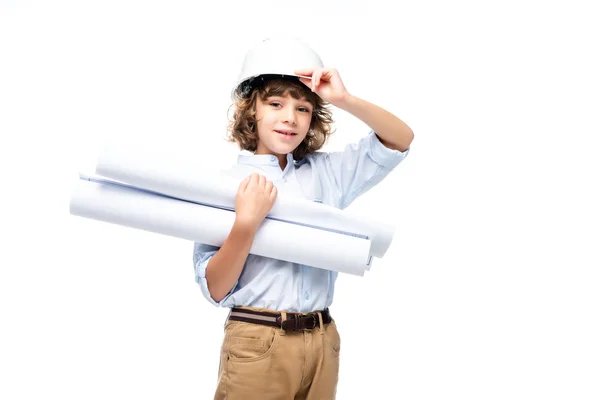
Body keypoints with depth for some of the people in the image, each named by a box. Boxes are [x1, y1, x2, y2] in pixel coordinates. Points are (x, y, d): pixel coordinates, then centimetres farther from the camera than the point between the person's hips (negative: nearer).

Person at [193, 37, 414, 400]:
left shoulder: (326, 172, 6)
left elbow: (400, 140, 6)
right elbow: (215, 290, -8)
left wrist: (344, 100, -7)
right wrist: (246, 222, -23)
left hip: (322, 343, 4)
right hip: (255, 345, -3)